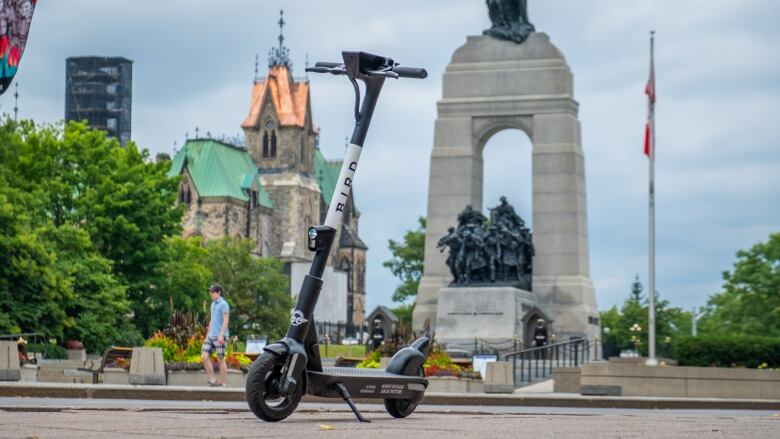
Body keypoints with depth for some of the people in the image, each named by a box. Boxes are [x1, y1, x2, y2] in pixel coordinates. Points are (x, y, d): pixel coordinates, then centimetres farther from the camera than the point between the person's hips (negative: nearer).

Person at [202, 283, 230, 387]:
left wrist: (221, 335, -21)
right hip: (211, 336, 8)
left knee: (220, 359, -3)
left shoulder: (223, 304, -7)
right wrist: (207, 335, 22)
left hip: (219, 336, -8)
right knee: (204, 356, -3)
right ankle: (212, 380, 2)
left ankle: (222, 383, 2)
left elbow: (225, 321, -14)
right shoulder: (213, 304, 18)